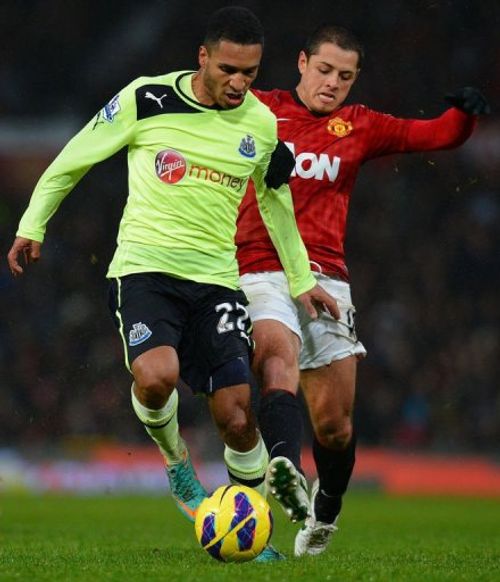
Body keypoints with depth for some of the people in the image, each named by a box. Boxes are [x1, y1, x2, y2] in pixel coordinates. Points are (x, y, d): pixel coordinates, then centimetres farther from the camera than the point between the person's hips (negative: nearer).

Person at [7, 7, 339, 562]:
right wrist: (32, 224, 11)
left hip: (216, 279, 3)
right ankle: (174, 459, 3)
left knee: (236, 415, -8)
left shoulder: (261, 125, 6)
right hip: (144, 267, -3)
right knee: (156, 374, -30)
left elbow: (275, 201, 24)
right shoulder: (147, 99, -5)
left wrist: (301, 280, 28)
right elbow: (75, 157, 8)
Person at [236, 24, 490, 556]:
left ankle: (323, 513, 29)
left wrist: (464, 113, -11)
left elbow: (438, 135, 11)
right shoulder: (258, 110, 7)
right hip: (259, 273, -3)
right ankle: (284, 471, -56)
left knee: (335, 427, 3)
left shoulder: (360, 127, 14)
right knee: (280, 368, -32)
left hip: (325, 280, 3)